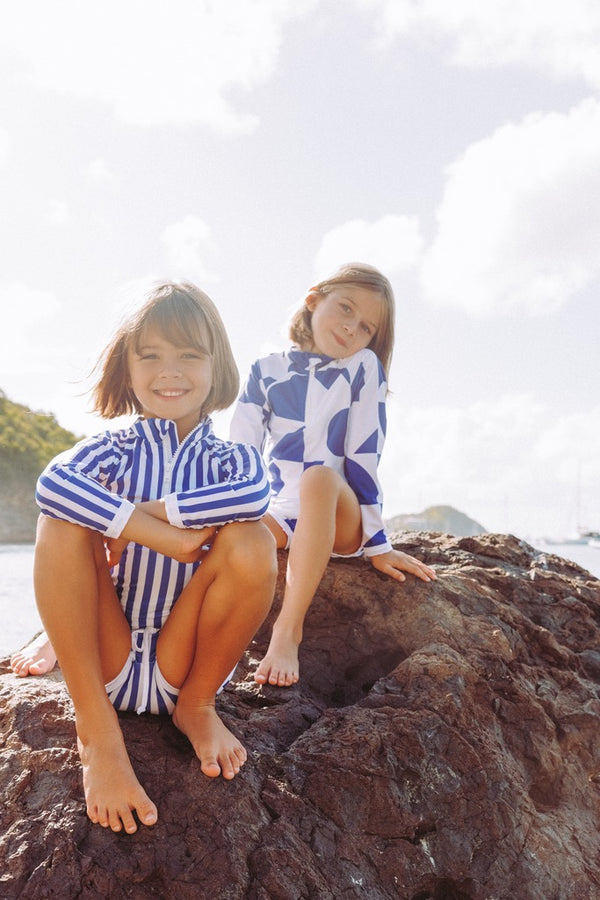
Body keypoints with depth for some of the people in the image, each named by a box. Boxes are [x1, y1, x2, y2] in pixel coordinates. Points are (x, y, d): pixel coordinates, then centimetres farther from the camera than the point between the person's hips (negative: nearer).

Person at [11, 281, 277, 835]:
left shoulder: (230, 458, 2)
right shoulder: (112, 451, 2)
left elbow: (254, 492, -26)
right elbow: (53, 482, -24)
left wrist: (146, 510, -24)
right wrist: (160, 534, -31)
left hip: (183, 662, 0)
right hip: (108, 661, 1)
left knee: (250, 541, -25)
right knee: (63, 523, -22)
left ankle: (197, 705, -3)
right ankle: (97, 728, -18)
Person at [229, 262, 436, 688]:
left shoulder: (364, 367, -3)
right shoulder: (266, 371, 3)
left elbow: (364, 456, -10)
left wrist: (377, 543, -13)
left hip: (341, 520, -2)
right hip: (282, 515, 2)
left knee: (319, 477, -37)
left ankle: (288, 629, -36)